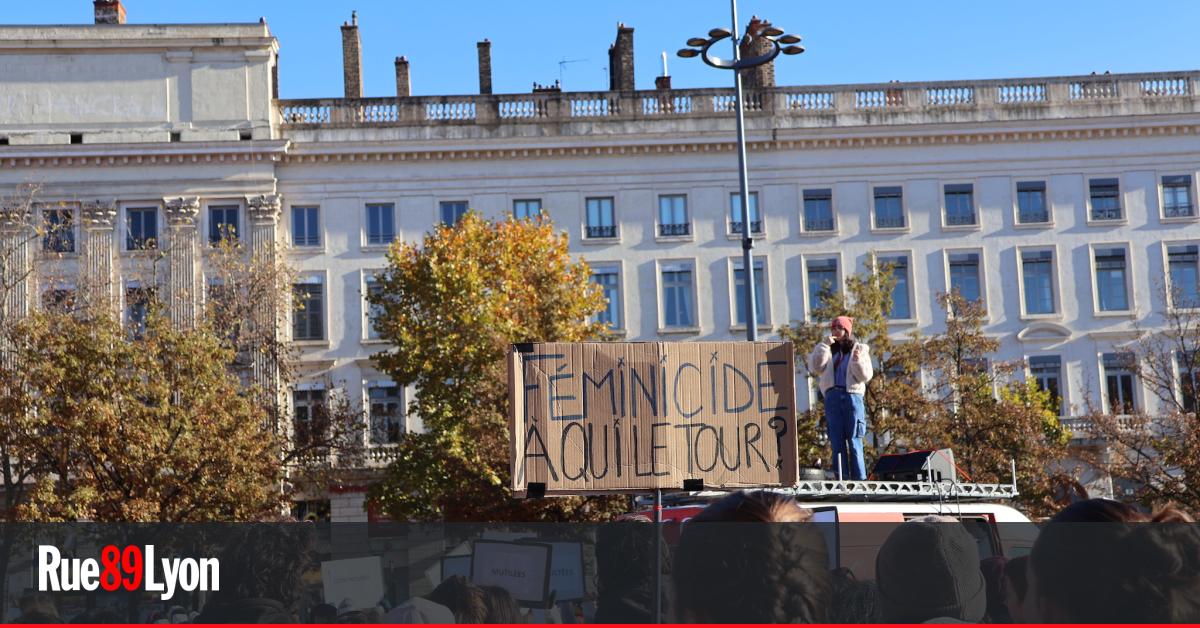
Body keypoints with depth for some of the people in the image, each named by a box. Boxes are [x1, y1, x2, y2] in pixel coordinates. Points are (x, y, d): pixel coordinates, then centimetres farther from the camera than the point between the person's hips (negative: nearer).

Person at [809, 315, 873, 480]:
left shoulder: (859, 349, 12)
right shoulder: (828, 350, 18)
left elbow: (866, 376, 3)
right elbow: (815, 368, 1)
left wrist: (858, 361, -14)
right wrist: (823, 345, -4)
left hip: (852, 396, -2)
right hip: (832, 397, 2)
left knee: (854, 441, -7)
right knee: (837, 441, -1)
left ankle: (859, 479, -7)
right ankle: (841, 480, -2)